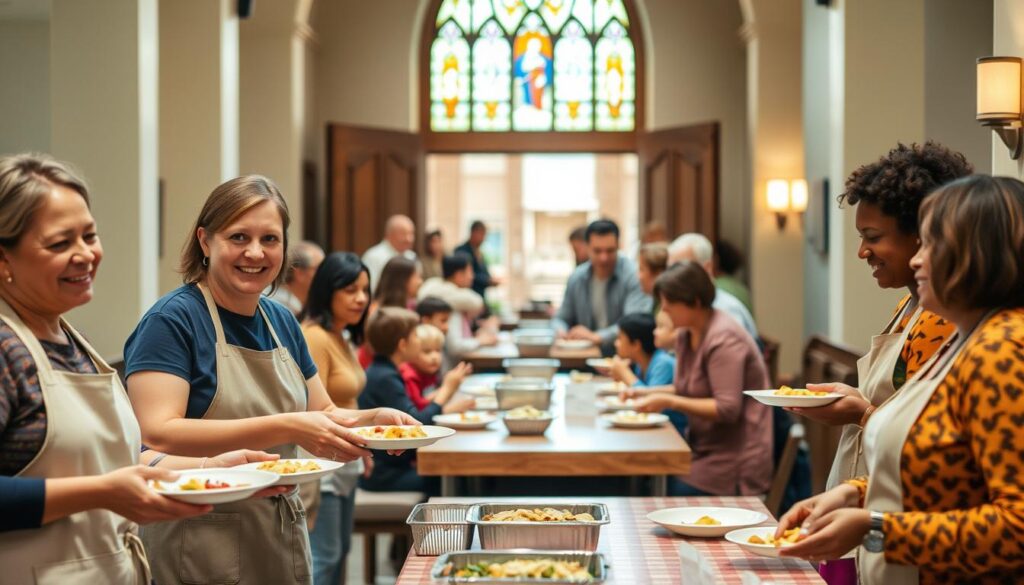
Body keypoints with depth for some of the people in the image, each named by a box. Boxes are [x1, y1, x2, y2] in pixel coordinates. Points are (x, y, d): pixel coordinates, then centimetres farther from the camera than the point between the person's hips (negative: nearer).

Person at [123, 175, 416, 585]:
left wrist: (371, 419, -4)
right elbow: (157, 436, -26)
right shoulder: (172, 320, -13)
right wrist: (285, 427, -31)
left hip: (283, 538, 7)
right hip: (201, 548, -7)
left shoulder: (282, 322, 8)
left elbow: (322, 413, 17)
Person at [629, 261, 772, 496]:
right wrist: (647, 393, 4)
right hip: (705, 449, 8)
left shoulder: (724, 339, -19)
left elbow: (727, 410, -23)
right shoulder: (687, 336, 9)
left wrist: (669, 402, -23)